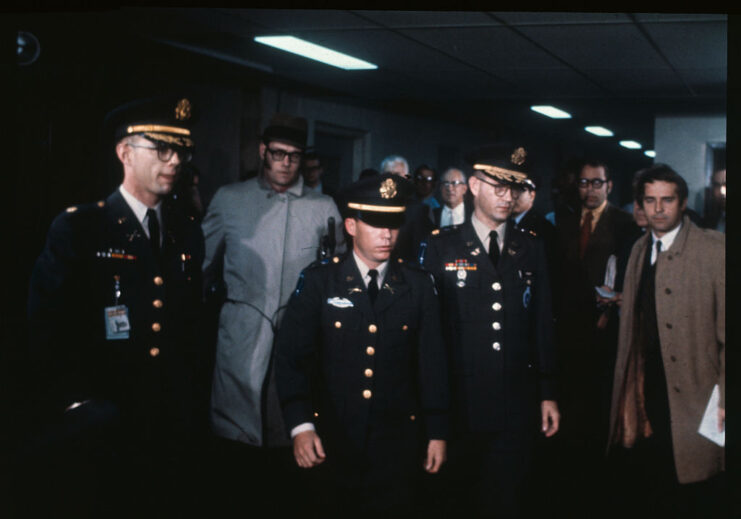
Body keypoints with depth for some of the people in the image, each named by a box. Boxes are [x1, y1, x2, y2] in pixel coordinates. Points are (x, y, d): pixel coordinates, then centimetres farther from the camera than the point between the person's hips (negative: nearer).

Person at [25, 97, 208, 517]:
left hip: (177, 430, 4)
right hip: (101, 433, -4)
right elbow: (47, 329, -7)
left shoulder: (188, 234, 11)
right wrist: (75, 404, -14)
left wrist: (196, 403, 7)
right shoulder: (76, 230, -4)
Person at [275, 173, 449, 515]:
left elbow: (432, 361, 4)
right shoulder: (319, 281, -3)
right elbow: (291, 355, -7)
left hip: (397, 442, 1)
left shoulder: (419, 285, 2)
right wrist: (300, 426, -17)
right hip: (332, 441, -1)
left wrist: (437, 433, 3)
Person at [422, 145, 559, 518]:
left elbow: (542, 325, 9)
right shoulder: (442, 247, 0)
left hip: (517, 407, 2)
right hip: (460, 404, -2)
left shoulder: (531, 250, 9)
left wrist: (547, 394, 6)